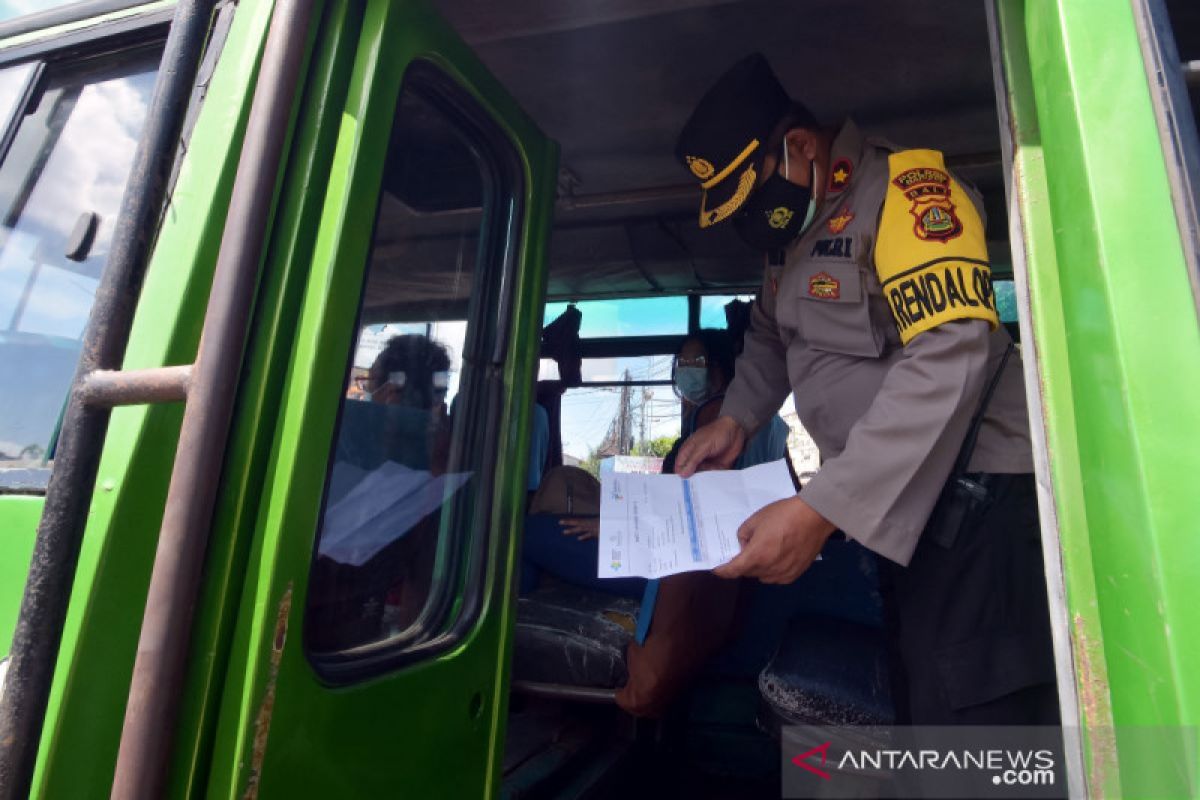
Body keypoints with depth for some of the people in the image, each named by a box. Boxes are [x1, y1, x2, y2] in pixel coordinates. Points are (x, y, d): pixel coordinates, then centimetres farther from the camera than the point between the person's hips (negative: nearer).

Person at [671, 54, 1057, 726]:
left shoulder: (905, 186, -13)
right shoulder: (793, 227, 13)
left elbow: (948, 358, -25)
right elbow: (771, 334, 24)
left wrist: (822, 510, -29)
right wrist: (736, 419, 6)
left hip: (972, 497, -8)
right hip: (895, 504, 8)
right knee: (919, 702, 18)